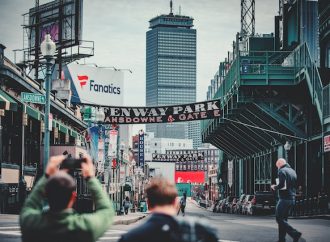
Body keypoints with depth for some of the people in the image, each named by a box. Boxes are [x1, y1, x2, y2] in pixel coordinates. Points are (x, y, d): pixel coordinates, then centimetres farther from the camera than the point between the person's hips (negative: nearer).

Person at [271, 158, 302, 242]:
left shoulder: (282, 171, -10)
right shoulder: (293, 171, 15)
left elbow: (282, 185, -22)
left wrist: (275, 187, -3)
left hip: (284, 199, -9)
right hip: (292, 198, 9)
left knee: (279, 219, -4)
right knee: (283, 219, 15)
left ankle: (295, 233, -15)